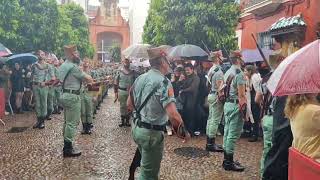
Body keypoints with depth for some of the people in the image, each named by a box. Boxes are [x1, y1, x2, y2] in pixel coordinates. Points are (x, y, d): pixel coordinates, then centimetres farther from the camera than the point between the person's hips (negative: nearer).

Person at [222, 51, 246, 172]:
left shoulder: (228, 72, 13)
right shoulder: (239, 74, -14)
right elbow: (241, 94, -19)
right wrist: (245, 107, -14)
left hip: (227, 103, 9)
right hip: (236, 105, -9)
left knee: (227, 132, 13)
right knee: (233, 134, -4)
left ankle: (226, 159, 23)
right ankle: (229, 163, 2)